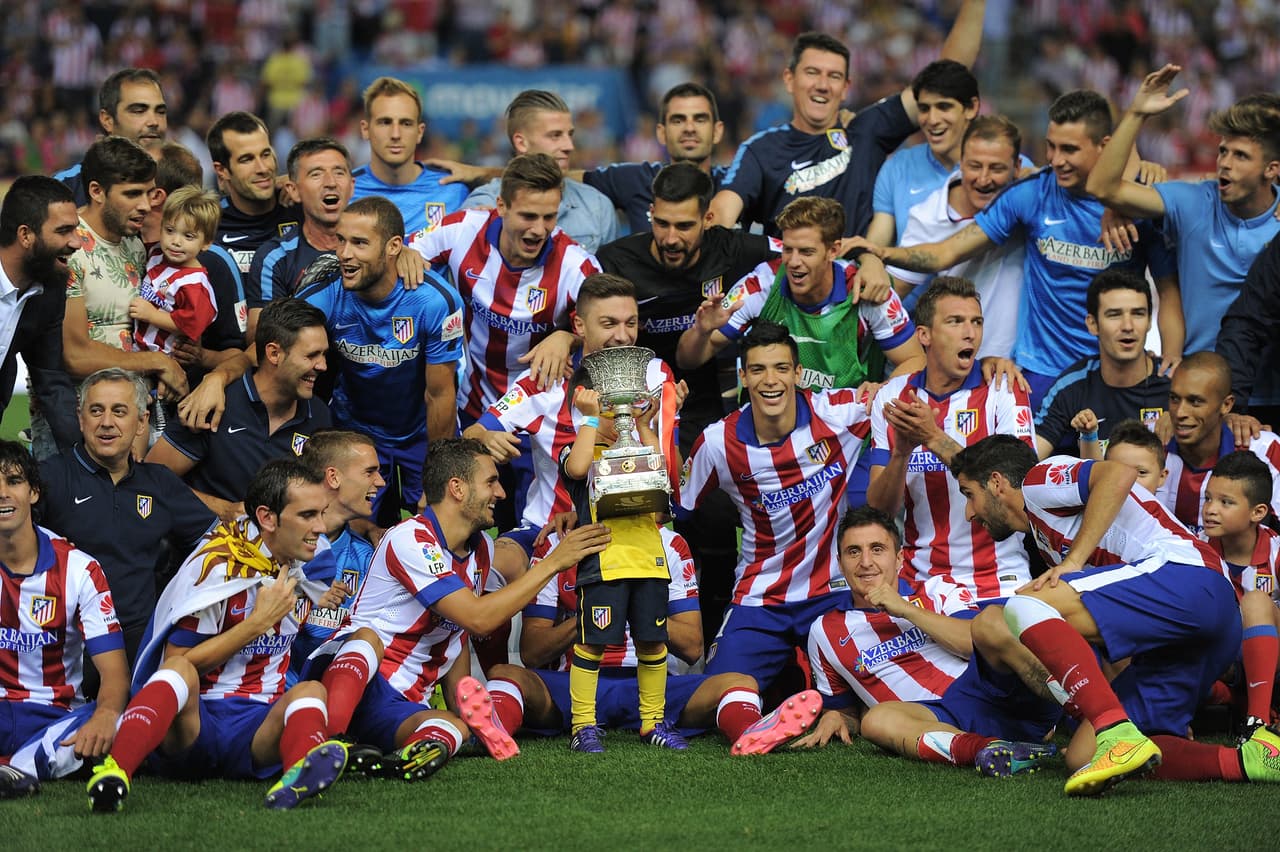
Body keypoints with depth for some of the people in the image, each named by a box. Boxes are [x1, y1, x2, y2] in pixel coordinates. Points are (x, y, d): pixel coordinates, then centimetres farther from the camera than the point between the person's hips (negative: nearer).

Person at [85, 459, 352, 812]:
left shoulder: (307, 559, 12)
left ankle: (301, 774, -62)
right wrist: (259, 621, -13)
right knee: (180, 672, -36)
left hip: (258, 729, 4)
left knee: (310, 691, -27)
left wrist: (316, 608, 12)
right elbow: (178, 661, -11)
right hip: (192, 722, -4)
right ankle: (115, 771, -62)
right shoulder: (219, 564, -8)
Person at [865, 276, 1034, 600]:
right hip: (919, 580, 2)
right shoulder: (892, 396, 7)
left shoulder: (1003, 389, 0)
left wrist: (936, 440, -20)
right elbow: (879, 509, 3)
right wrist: (902, 451, -15)